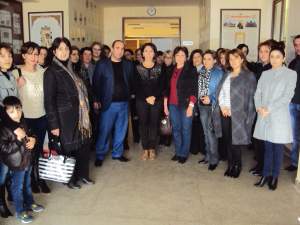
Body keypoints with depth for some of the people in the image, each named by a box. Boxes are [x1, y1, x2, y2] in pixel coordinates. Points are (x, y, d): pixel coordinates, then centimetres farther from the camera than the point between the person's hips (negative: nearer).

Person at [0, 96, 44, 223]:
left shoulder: (22, 122, 0)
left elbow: (29, 135, 17)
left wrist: (33, 139, -5)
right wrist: (18, 139, -30)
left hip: (27, 159, 7)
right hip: (16, 164, -7)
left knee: (27, 184, 24)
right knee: (18, 187, 10)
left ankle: (29, 203, 43)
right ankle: (20, 211, 27)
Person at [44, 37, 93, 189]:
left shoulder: (70, 69, 10)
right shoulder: (51, 72, -10)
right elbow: (49, 100, -14)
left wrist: (85, 112, 9)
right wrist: (54, 124, -17)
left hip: (79, 115, 6)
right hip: (65, 117, -6)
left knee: (84, 144, 11)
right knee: (69, 147, 6)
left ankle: (82, 174, 30)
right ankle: (69, 178, 26)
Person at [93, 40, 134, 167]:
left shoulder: (128, 65, 9)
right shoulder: (102, 64, -1)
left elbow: (132, 81, 12)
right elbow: (96, 83, -2)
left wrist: (129, 95, 3)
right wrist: (97, 100, -7)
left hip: (124, 103, 4)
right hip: (108, 103, -3)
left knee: (121, 130, 10)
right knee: (104, 130, 1)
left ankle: (117, 153, 24)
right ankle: (100, 156, 14)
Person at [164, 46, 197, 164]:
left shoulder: (191, 70, -3)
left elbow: (194, 89, -8)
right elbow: (167, 88, 12)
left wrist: (191, 105, -15)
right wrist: (165, 104, 9)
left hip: (185, 104, -4)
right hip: (173, 104, 4)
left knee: (186, 129, 3)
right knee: (176, 129, 11)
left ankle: (184, 153, 15)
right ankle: (178, 152, 24)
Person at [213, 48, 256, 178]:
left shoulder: (249, 76, -3)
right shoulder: (226, 75, 14)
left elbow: (251, 98, -7)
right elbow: (219, 92, 11)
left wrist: (249, 117, -13)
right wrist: (222, 106, -6)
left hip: (238, 115, -5)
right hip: (224, 113, 5)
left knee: (236, 141, 0)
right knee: (227, 141, 9)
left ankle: (237, 166, 20)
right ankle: (230, 165, 24)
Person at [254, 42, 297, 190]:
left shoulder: (291, 74, -1)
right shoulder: (265, 74, 12)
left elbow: (287, 96, -11)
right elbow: (258, 93, 7)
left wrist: (269, 108, -16)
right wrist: (259, 107, -11)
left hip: (279, 117, -3)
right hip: (264, 117, 3)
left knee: (277, 148, 5)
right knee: (267, 147, 10)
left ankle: (274, 177, 18)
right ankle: (266, 174, 19)